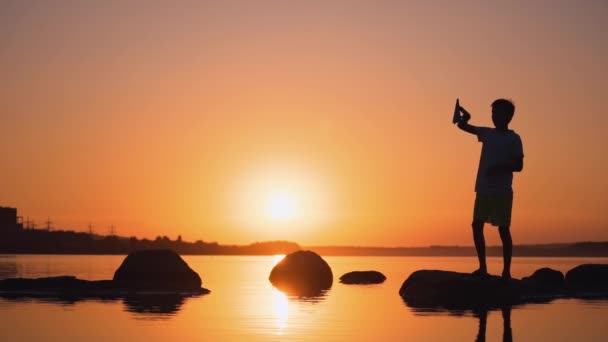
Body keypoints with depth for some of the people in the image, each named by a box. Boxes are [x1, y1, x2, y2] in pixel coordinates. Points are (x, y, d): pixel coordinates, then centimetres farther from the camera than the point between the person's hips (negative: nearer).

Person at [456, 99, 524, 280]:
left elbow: (518, 166, -5)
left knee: (503, 229, -4)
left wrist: (499, 167, -22)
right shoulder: (487, 133, 13)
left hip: (502, 192, -5)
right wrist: (463, 117, -15)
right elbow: (463, 126, 9)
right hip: (483, 190, 5)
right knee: (477, 226, 2)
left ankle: (506, 271, 0)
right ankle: (482, 267, 9)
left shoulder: (513, 139, -1)